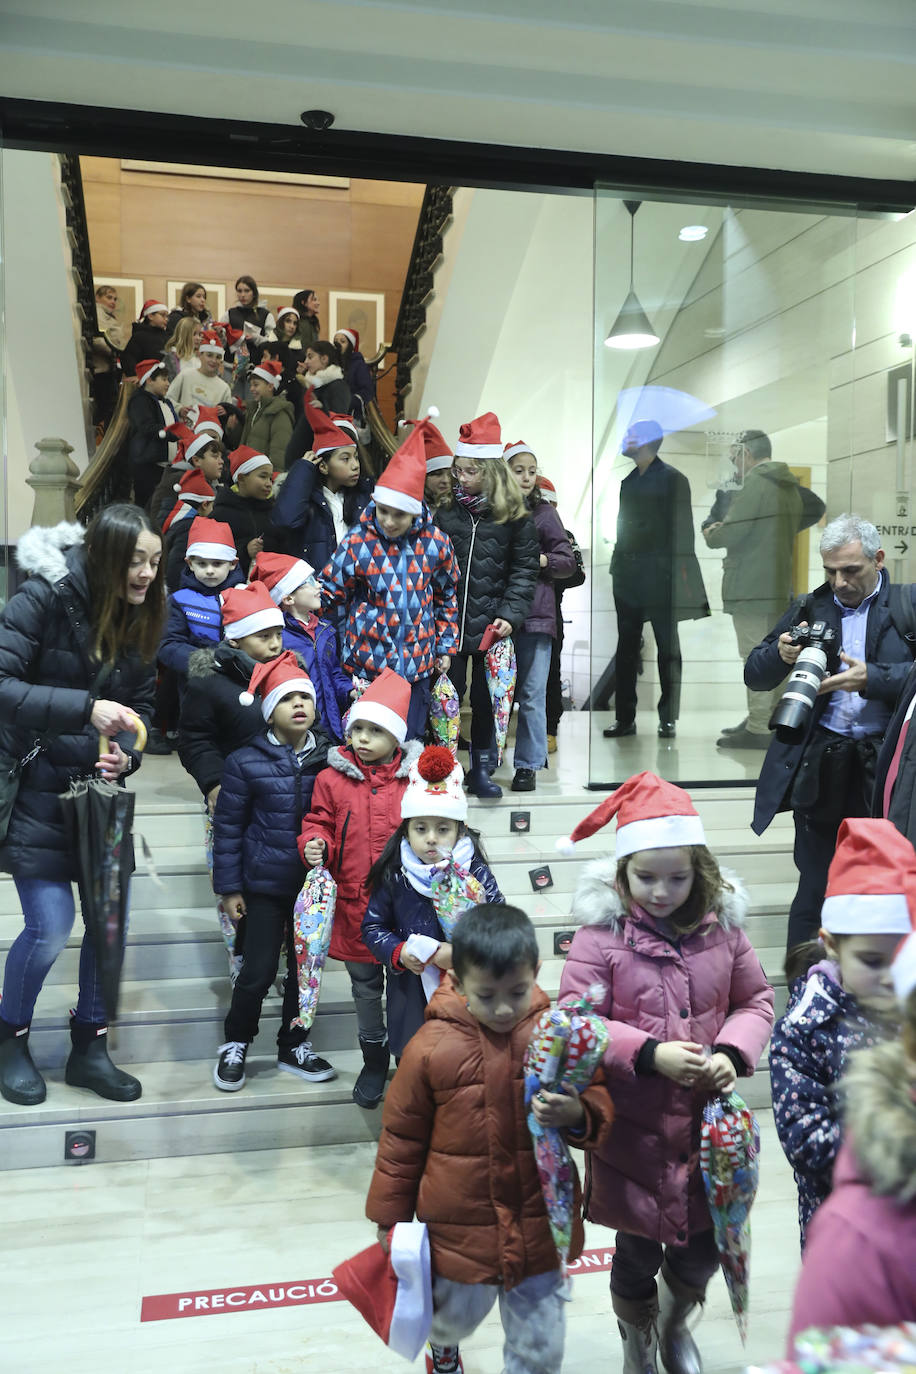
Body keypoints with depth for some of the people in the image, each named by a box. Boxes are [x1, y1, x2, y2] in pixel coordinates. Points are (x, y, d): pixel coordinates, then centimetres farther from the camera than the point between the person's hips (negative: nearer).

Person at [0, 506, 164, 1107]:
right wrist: (85, 707, -33)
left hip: (100, 787, 6)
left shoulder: (141, 618, 2)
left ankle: (89, 1047, 24)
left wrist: (127, 753, -12)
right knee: (52, 926, -8)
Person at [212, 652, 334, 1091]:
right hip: (265, 885, -3)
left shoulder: (330, 759, -3)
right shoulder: (246, 763, -7)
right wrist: (229, 887, -2)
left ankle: (294, 1046, 33)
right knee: (258, 971, 1)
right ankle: (236, 1043, 26)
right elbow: (227, 826, -2)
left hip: (315, 885, 3)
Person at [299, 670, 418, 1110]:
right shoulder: (332, 779, -2)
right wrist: (314, 846, -17)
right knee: (365, 987, 17)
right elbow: (319, 824, 4)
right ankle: (374, 1059, 36)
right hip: (355, 904, 2)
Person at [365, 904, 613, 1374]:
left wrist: (577, 1116, -26)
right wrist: (390, 1216, 6)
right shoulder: (431, 1047, -16)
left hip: (540, 1226, 0)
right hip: (459, 1227, 0)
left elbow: (600, 1109, -3)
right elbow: (401, 1137, -2)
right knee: (455, 1317, 27)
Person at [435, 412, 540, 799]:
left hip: (491, 625, -1)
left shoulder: (515, 518, -1)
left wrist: (510, 615, -10)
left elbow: (524, 570, 1)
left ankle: (480, 768, 22)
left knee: (486, 698, 8)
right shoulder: (446, 514, 5)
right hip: (449, 623, 1)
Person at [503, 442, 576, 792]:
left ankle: (528, 765, 11)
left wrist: (541, 560, -11)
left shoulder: (543, 512, 4)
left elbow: (568, 561, 6)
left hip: (535, 615, -1)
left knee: (531, 695, 1)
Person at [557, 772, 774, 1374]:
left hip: (710, 1122, 3)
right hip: (634, 1129, -3)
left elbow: (756, 1000, 5)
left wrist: (733, 1053, -13)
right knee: (638, 1251, 16)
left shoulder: (721, 925, -6)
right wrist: (649, 1053, -24)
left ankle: (676, 1325, 53)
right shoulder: (601, 933, -16)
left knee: (705, 1246, 18)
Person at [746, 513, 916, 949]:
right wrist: (781, 655, -9)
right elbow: (754, 676, 11)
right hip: (820, 768, 2)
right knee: (815, 888, 7)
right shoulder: (808, 609, 12)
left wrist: (870, 679, -22)